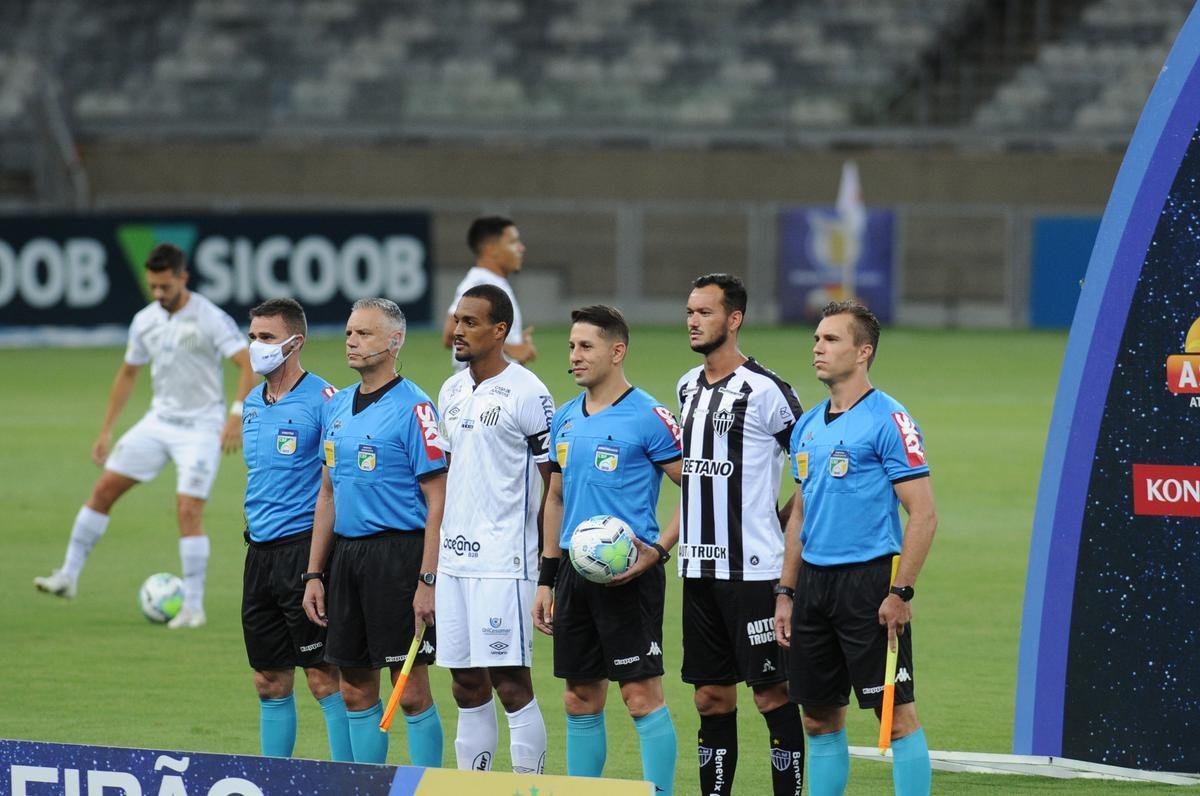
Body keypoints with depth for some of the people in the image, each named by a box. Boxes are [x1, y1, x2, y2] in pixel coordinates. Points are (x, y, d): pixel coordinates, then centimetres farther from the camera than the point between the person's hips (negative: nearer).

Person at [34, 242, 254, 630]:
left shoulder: (211, 318, -16)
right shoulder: (145, 321, 3)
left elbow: (249, 365, -22)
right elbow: (128, 373, 15)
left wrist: (237, 414, -34)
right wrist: (106, 431, 14)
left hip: (201, 426, -6)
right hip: (159, 420, 6)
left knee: (188, 511, -15)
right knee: (104, 488, 2)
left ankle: (193, 606, -6)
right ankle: (69, 575, 11)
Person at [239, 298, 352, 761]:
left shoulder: (321, 399, -9)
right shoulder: (252, 404, 14)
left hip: (303, 546, -8)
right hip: (259, 550, 8)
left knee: (324, 677, -6)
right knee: (269, 680, 10)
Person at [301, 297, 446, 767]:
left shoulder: (412, 407, -9)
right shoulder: (337, 407, 14)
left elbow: (437, 500, -11)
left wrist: (428, 580, -17)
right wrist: (314, 573, 14)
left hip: (398, 553, -7)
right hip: (346, 555, 7)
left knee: (411, 690, -5)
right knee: (355, 689, 9)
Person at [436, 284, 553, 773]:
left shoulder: (527, 393, -9)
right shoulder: (451, 392, 14)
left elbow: (557, 481, -7)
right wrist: (433, 554, 16)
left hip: (503, 562, -7)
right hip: (453, 560, 7)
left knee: (510, 682, -8)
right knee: (467, 685, 9)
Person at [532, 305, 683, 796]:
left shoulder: (648, 418, -8)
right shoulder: (565, 420, 13)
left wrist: (658, 550, -15)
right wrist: (547, 579, 18)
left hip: (628, 573, -7)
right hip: (575, 570, 7)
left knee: (642, 695, -7)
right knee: (580, 699, 10)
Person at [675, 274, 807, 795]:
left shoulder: (764, 391, -10)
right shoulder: (687, 388, 13)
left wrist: (780, 523, -6)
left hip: (753, 569, -7)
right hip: (699, 567, 7)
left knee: (772, 693, -4)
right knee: (711, 696, 9)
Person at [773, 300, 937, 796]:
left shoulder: (888, 421, -9)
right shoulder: (808, 428, 14)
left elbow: (923, 515, -12)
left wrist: (901, 593, -17)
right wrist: (785, 593, 15)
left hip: (868, 580, -8)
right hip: (813, 582, 8)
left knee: (896, 712, -6)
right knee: (819, 717, 9)